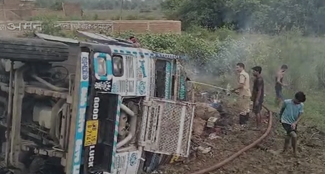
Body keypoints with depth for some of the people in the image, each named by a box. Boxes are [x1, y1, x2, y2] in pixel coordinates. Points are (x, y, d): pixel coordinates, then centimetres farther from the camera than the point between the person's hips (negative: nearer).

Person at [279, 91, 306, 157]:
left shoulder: (301, 105, -7)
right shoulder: (286, 102, -16)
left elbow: (300, 116, -8)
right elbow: (282, 110, 3)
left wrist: (295, 123, -25)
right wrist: (280, 118, 19)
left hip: (293, 123, 4)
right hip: (286, 122, -4)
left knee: (289, 136, 18)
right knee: (294, 135, -21)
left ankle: (284, 150, 42)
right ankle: (295, 151, -3)